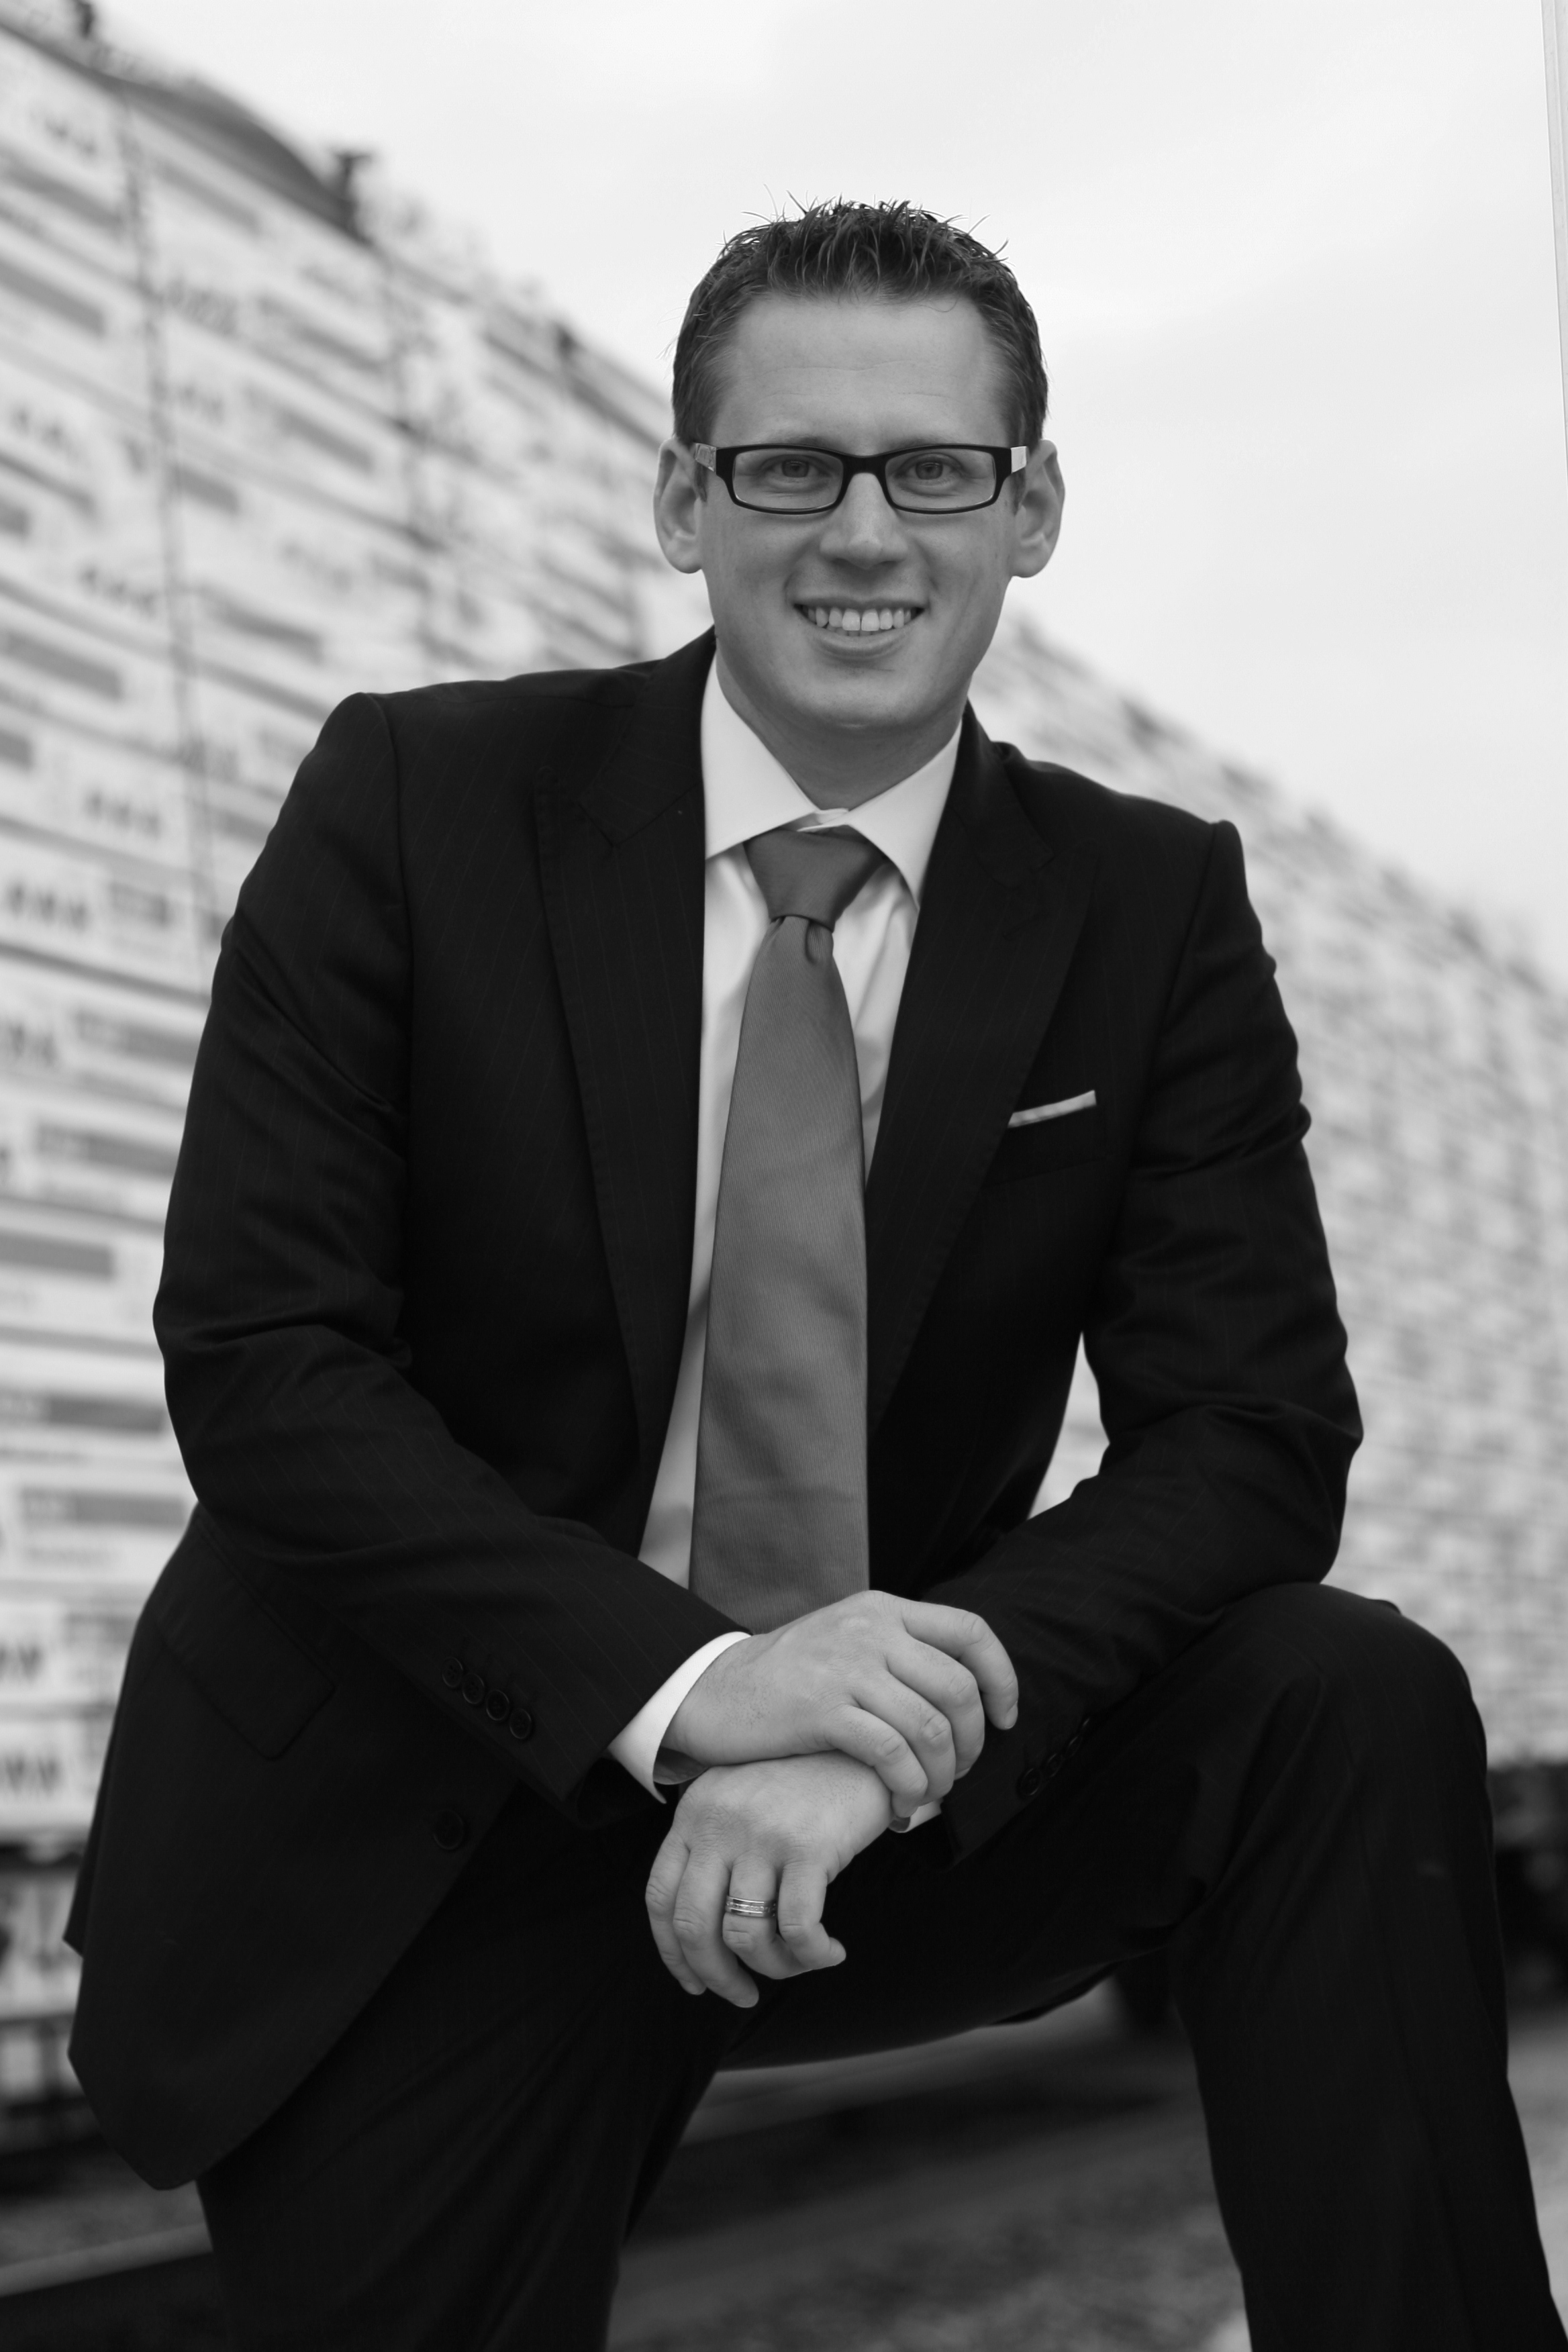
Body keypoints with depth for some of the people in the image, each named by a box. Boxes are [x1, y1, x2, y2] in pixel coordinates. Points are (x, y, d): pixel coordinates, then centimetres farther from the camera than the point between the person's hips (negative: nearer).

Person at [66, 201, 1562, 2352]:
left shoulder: (1151, 909, -1)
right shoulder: (418, 804, -7)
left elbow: (1251, 1429, -8)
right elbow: (258, 1351, -12)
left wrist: (899, 1737, -27)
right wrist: (676, 1682, -27)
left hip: (884, 1796, 1)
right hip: (414, 1818, -1)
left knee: (1354, 1706, -21)